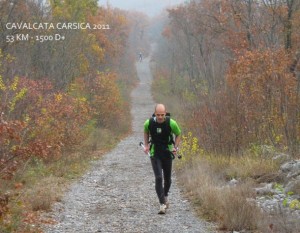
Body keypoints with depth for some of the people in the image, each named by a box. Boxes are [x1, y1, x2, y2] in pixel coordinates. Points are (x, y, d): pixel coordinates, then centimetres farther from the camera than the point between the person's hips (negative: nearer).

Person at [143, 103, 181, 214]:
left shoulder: (171, 123, -17)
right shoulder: (149, 123, -14)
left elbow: (178, 134, 2)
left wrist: (175, 147, -11)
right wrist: (146, 146, 2)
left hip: (167, 153, 1)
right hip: (155, 154, -1)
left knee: (167, 179, 12)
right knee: (158, 178, -14)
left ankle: (165, 196, 42)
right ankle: (162, 204, -15)